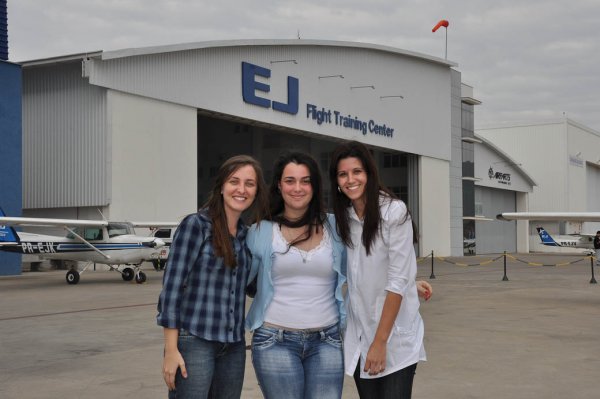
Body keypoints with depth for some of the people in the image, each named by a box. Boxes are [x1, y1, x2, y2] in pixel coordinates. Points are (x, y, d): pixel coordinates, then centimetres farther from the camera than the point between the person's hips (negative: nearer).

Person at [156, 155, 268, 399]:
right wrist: (171, 350, -14)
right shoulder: (195, 225, -6)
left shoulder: (247, 235, 10)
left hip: (234, 347, 6)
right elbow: (172, 287, -10)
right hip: (194, 342, -6)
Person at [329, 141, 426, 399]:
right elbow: (350, 277, 7)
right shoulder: (342, 217, 4)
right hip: (358, 335, 5)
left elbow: (398, 282, -15)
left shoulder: (395, 212, -13)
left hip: (395, 334, -5)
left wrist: (380, 341, -16)